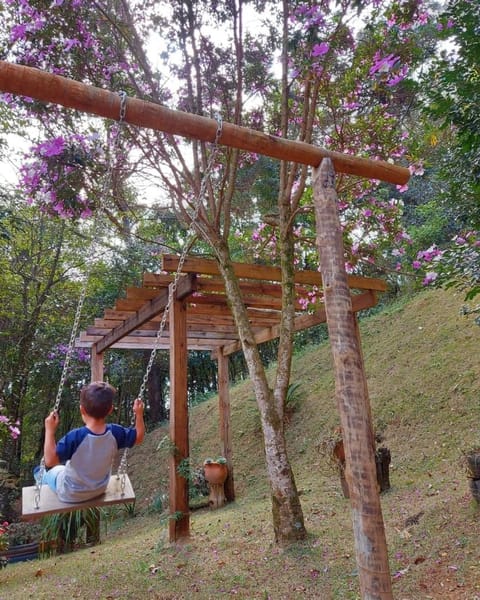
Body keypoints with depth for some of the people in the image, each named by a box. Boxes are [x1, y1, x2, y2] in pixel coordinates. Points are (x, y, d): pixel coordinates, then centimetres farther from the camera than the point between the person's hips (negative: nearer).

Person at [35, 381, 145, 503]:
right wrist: (139, 414, -4)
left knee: (40, 470, 24)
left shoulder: (75, 436, -36)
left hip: (70, 495, -4)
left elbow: (50, 461, -31)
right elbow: (138, 437, -9)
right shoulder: (114, 432, -24)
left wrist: (50, 430, -30)